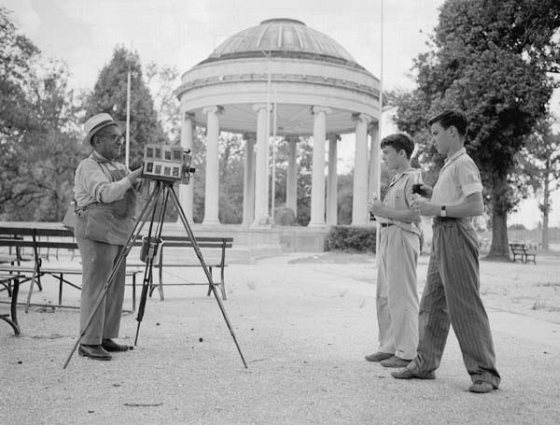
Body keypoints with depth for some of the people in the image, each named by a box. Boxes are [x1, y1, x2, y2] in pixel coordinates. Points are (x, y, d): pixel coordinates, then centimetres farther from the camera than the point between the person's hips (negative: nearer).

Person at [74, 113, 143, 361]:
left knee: (115, 289, 8)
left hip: (118, 235, 8)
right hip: (97, 235, -8)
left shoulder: (117, 167, 20)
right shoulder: (89, 167, -7)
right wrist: (133, 177, -25)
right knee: (95, 288, -8)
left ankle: (106, 338, 15)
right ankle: (88, 343, -4)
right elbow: (106, 193, -24)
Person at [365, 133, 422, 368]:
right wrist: (379, 210, 11)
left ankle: (407, 352, -1)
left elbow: (416, 215, -19)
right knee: (384, 296, 12)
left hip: (403, 237, -10)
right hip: (387, 236, 10)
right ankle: (389, 346, 21)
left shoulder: (413, 178, -9)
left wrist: (385, 211, -18)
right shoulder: (395, 180, 20)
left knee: (401, 296, -7)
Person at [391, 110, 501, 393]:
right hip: (441, 236, 10)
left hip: (456, 236, -10)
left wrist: (438, 209, -18)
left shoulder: (464, 164, -10)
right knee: (432, 304, 12)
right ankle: (425, 364, 19)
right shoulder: (448, 166, 20)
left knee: (465, 307, -7)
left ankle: (485, 372, 1)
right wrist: (431, 194, 13)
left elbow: (476, 206, -20)